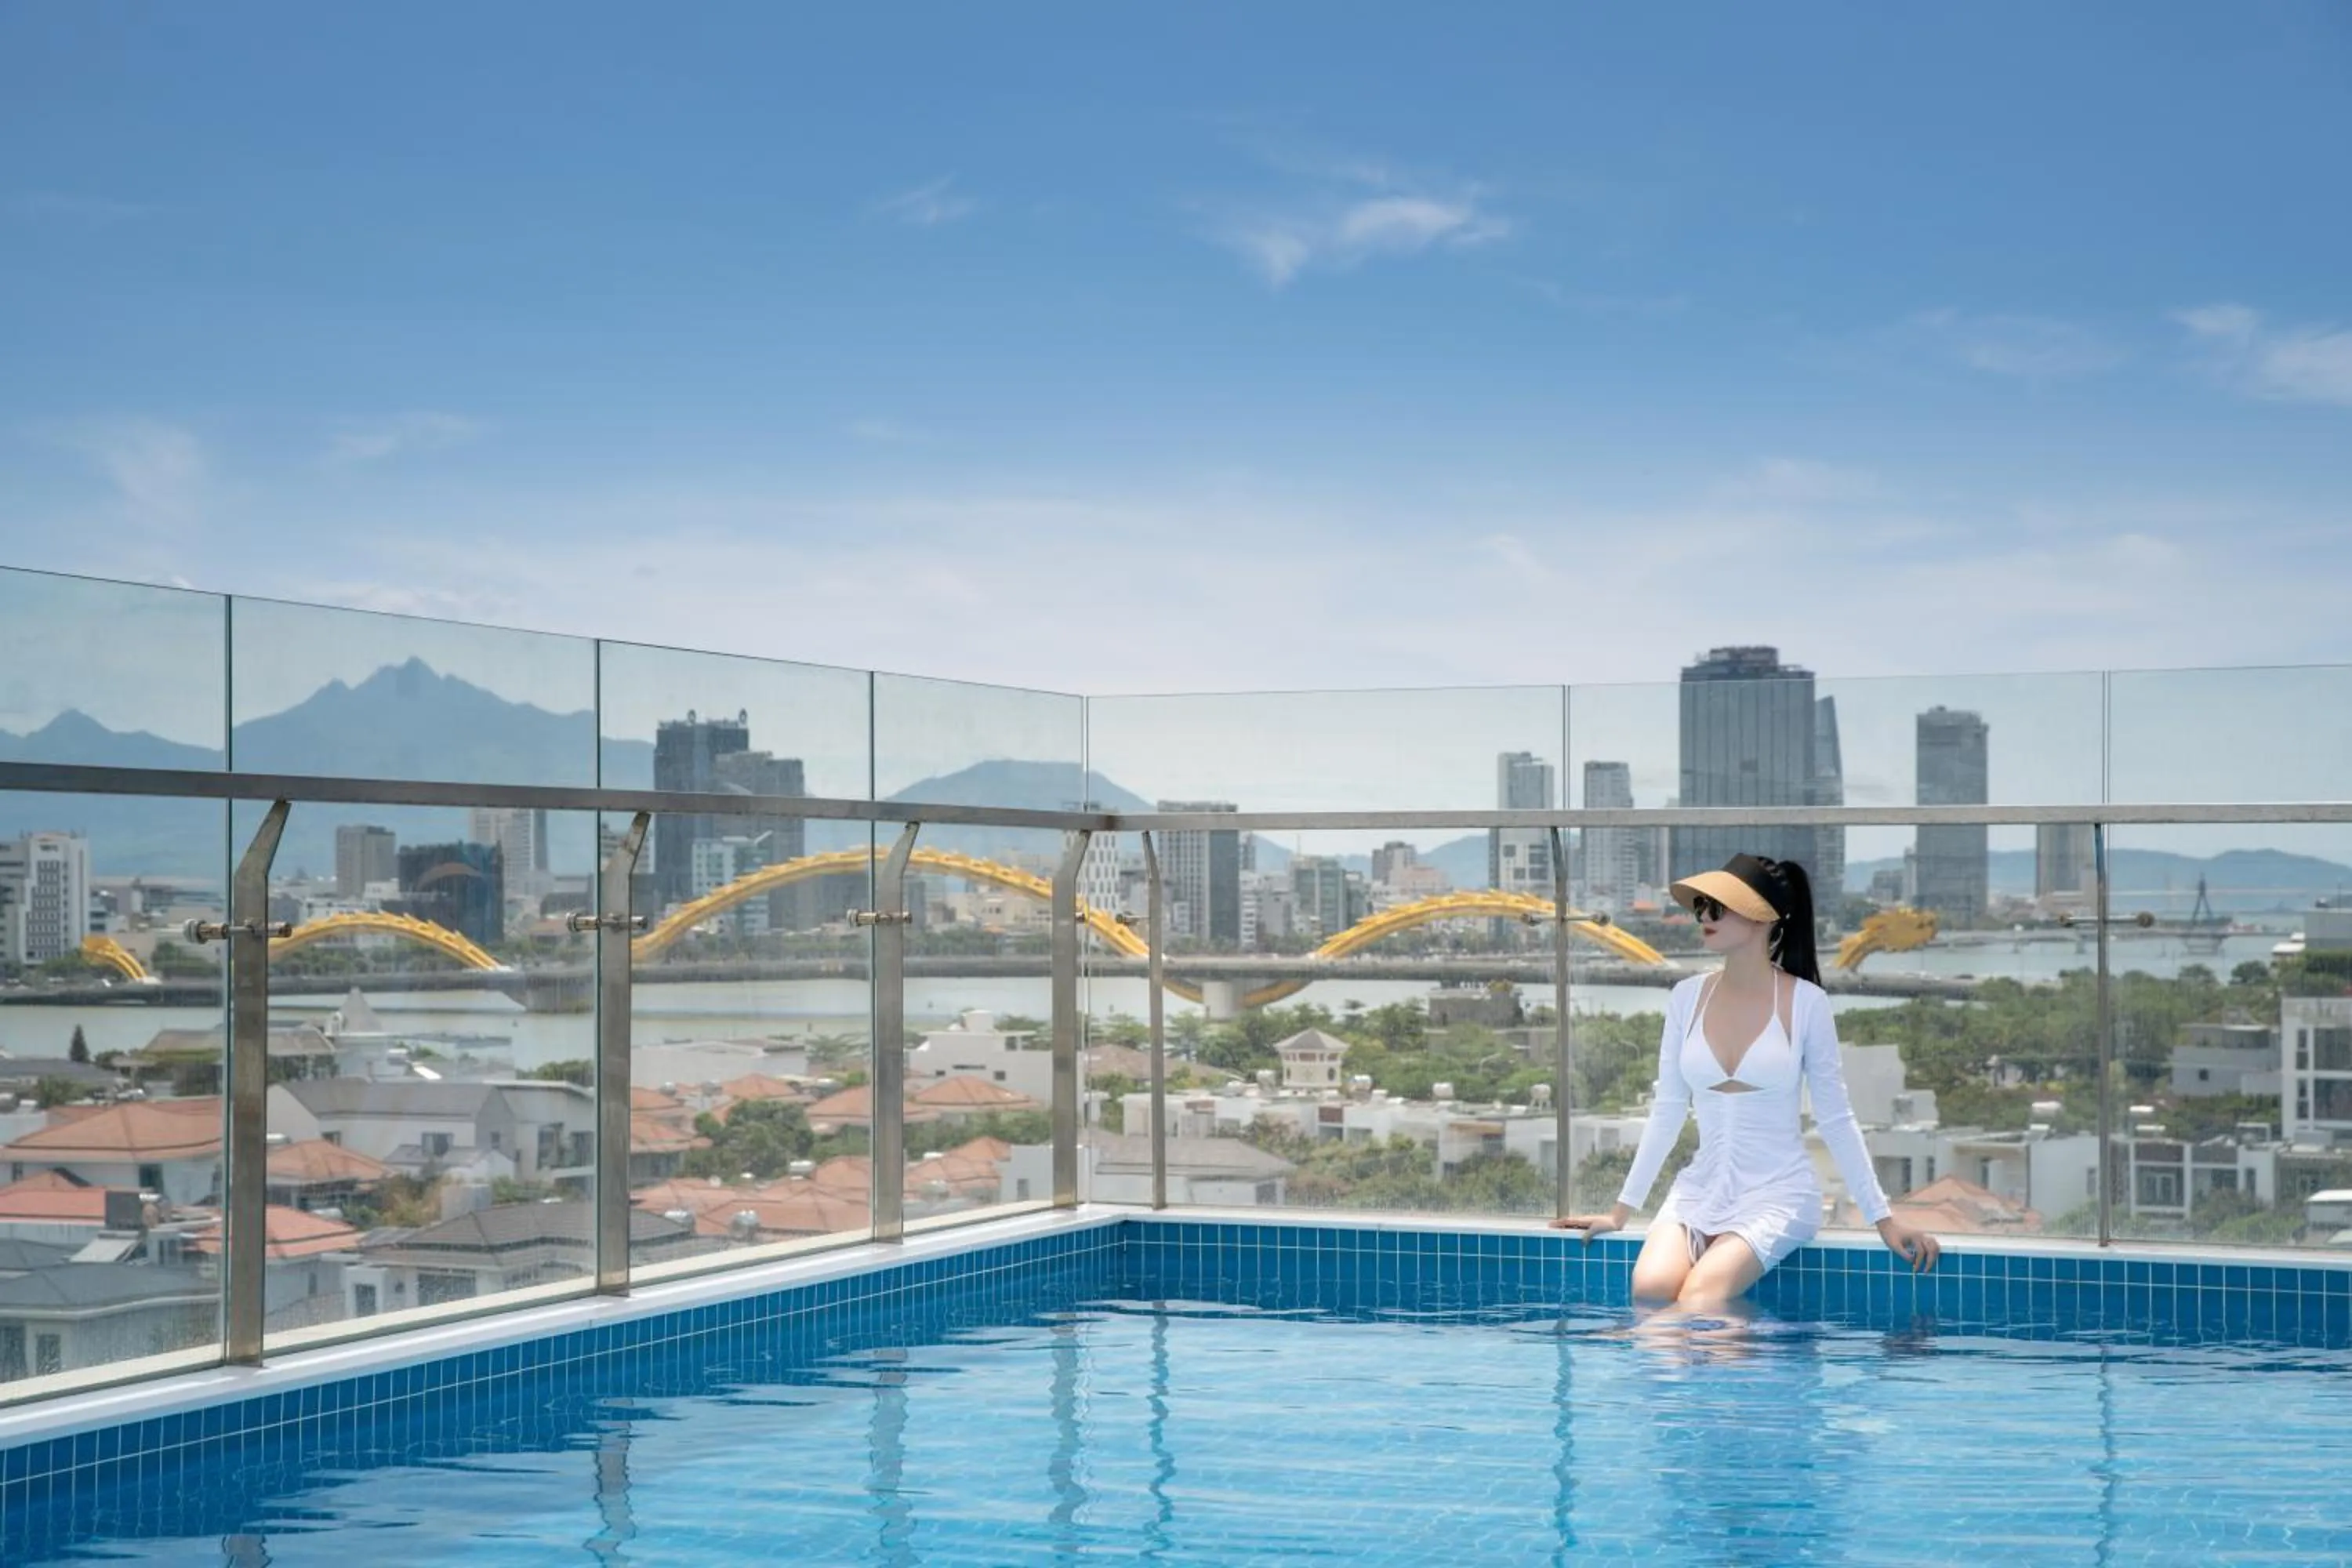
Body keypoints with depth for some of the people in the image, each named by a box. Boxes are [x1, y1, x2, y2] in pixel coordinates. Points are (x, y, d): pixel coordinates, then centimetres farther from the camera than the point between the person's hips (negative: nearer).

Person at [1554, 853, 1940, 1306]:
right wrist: (1621, 1211, 12)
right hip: (1700, 1187, 4)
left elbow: (1836, 1119, 2)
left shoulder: (1805, 1002, -4)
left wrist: (1883, 1219, 0)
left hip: (1779, 1191, -3)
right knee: (1650, 1287, -27)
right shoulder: (1688, 997, 6)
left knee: (1702, 1292, -32)